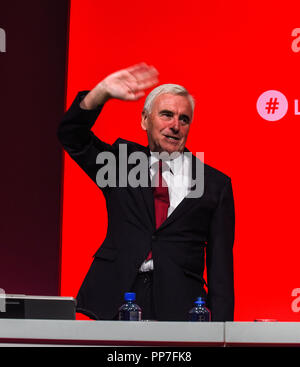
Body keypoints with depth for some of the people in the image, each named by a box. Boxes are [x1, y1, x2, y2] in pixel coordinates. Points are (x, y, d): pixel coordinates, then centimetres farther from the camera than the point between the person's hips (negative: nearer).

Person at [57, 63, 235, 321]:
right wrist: (103, 92, -11)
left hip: (177, 307, -1)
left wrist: (220, 334, -3)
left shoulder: (215, 184, 9)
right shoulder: (122, 162, 14)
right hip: (115, 300, 1)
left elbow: (220, 264, 6)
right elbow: (72, 137, 4)